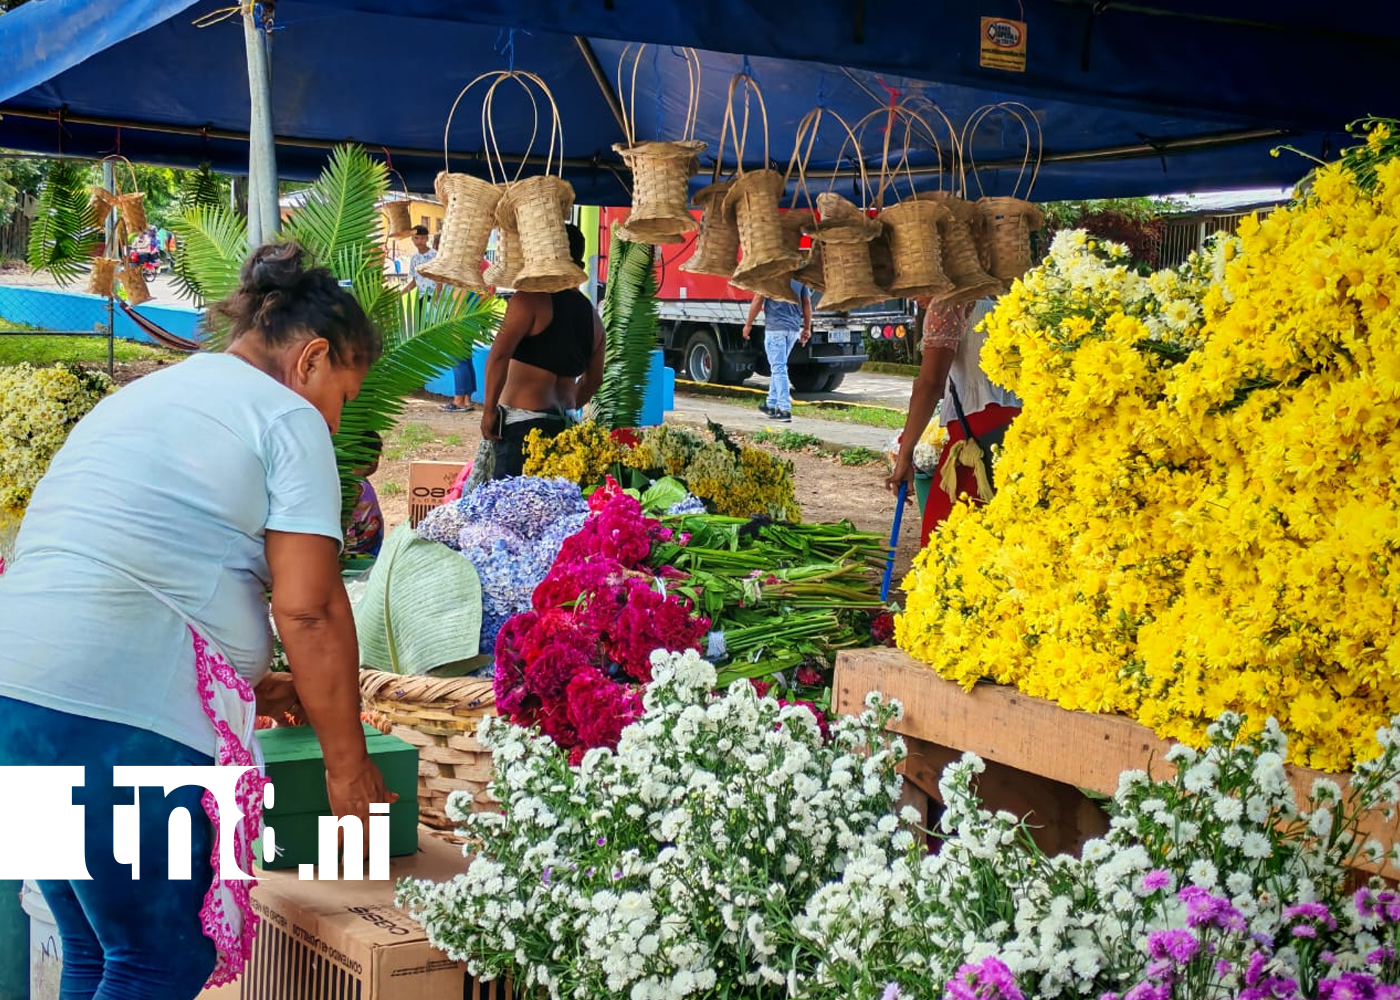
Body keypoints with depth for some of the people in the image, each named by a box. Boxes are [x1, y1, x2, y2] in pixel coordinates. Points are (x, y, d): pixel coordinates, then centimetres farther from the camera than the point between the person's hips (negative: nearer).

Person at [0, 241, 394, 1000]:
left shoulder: (132, 399, 26)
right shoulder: (288, 419, 2)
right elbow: (308, 611, -5)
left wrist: (249, 687, 30)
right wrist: (347, 764, 4)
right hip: (123, 717, -8)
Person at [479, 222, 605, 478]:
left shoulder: (532, 299, -7)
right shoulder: (592, 315, 14)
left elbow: (499, 354, -17)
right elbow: (593, 379, 23)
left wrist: (489, 410, -10)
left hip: (523, 421, -7)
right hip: (563, 425, 7)